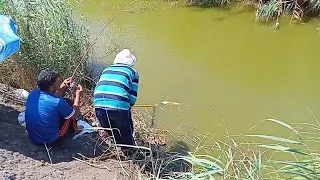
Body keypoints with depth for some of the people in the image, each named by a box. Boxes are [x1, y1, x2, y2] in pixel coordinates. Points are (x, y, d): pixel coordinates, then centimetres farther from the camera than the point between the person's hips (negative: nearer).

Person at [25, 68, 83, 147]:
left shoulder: (33, 93, -9)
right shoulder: (58, 102, -26)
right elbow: (74, 115, -6)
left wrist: (61, 88, 9)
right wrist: (78, 95, 3)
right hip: (51, 142, -6)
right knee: (68, 103, 7)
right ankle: (72, 129, 33)